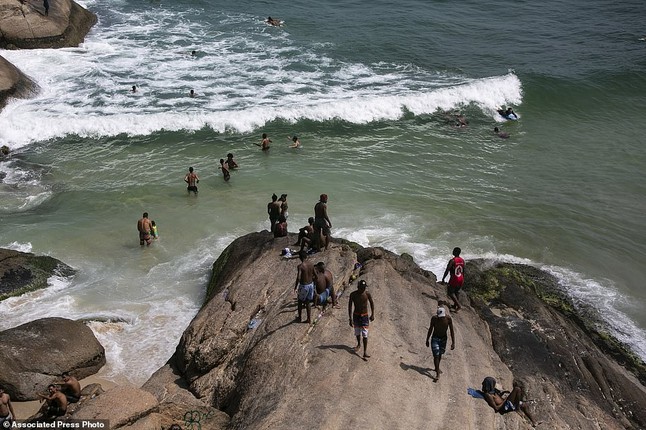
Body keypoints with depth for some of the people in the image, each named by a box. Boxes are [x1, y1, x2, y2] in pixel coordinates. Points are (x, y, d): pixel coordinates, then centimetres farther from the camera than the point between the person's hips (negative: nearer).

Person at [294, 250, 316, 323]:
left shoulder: (300, 266, -20)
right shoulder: (311, 264, -2)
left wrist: (295, 286, -14)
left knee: (300, 302, 17)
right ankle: (309, 319, 21)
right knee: (308, 302, 17)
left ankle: (299, 318, 31)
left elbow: (298, 278, -28)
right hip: (311, 284, 5)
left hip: (304, 286, -5)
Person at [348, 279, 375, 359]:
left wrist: (372, 314, 6)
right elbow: (350, 306, -11)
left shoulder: (367, 294, -13)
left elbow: (372, 303, 5)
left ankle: (365, 352, -6)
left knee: (364, 334, -7)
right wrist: (350, 319, -15)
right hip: (356, 315, 1)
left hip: (364, 316, -1)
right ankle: (359, 344, 45)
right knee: (357, 332, 17)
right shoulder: (353, 294, -14)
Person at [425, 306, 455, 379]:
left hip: (443, 339, 2)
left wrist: (453, 343, -12)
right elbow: (430, 329, -4)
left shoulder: (448, 319, -18)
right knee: (436, 355, -10)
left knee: (440, 354, 18)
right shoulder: (434, 318, -18)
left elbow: (452, 331, -10)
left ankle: (437, 368, 43)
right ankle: (437, 373, -1)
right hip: (435, 338, -2)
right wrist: (427, 340, 3)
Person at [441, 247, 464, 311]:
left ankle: (459, 305, -2)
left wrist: (443, 279, -11)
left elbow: (447, 271, -19)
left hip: (454, 279, -7)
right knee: (456, 292, 23)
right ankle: (455, 305, 34)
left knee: (450, 293, 7)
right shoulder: (462, 260, 1)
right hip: (461, 279, 7)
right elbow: (463, 271, 11)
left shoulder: (452, 261, -20)